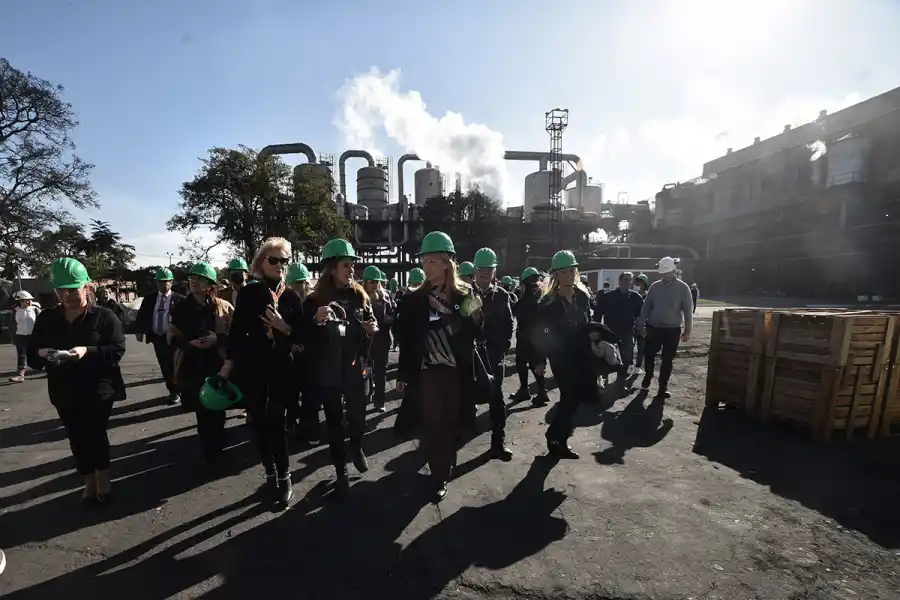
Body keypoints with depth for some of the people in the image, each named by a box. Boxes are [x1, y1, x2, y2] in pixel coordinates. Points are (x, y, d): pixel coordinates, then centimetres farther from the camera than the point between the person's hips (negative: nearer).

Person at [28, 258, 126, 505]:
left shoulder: (104, 316, -7)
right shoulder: (47, 318, 6)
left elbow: (118, 349, -13)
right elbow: (31, 353, 7)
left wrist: (88, 351, -28)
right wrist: (41, 353, -16)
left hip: (98, 389, -4)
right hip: (64, 391, 5)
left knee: (95, 435, -1)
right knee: (77, 438, 14)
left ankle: (102, 478, 23)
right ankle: (89, 482, 32)